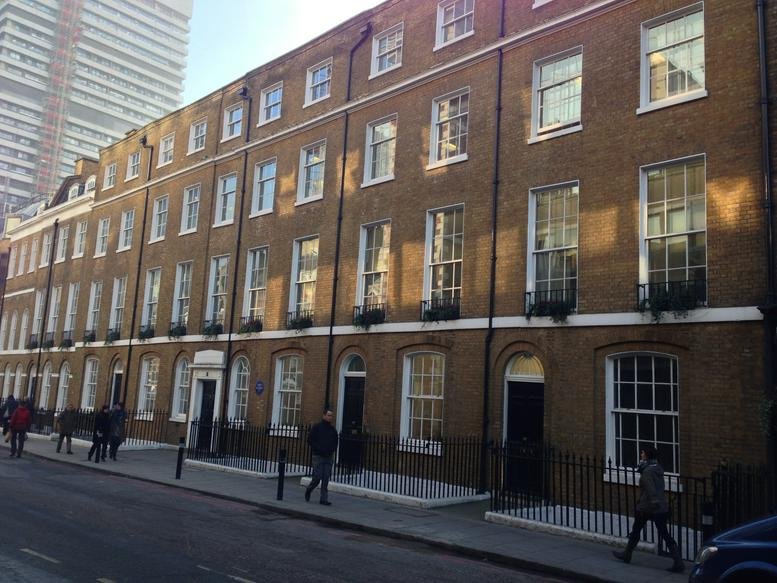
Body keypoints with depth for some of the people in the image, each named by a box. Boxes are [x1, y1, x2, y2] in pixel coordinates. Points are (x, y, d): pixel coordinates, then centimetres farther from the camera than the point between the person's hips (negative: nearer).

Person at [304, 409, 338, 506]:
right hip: (318, 456, -4)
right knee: (317, 477, -5)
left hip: (329, 457, 4)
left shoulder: (333, 430, 11)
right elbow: (310, 440, -4)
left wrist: (332, 451, 3)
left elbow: (335, 442, 21)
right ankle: (309, 489, 23)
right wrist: (318, 449, -12)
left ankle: (324, 499, 7)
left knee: (326, 479, 2)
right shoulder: (317, 427, -2)